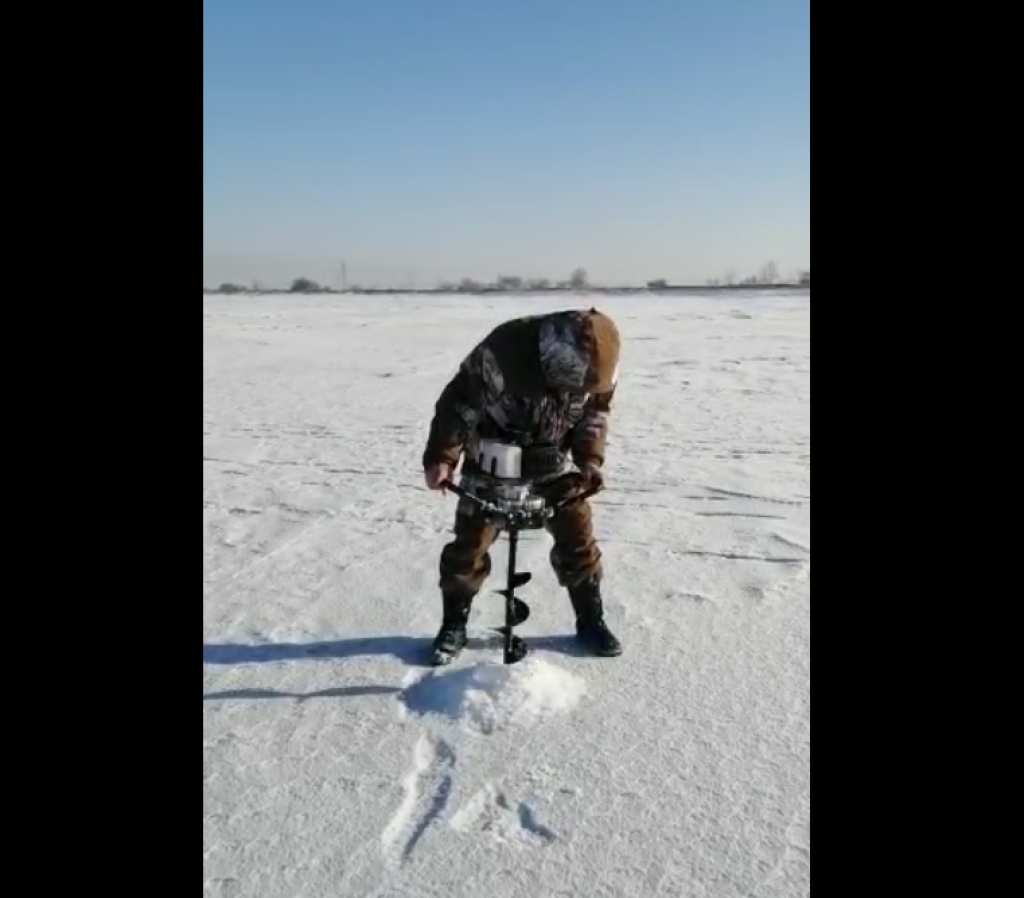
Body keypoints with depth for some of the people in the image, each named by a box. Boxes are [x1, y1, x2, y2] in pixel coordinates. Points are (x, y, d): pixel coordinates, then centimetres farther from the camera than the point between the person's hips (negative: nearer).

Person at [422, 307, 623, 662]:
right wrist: (440, 458, -22)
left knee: (577, 534, 1)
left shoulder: (597, 363, -17)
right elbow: (459, 402, -22)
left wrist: (590, 460, -12)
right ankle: (453, 624, 15)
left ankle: (591, 621, 17)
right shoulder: (503, 351, -33)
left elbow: (594, 415, 1)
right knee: (471, 539, -2)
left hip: (551, 454, 3)